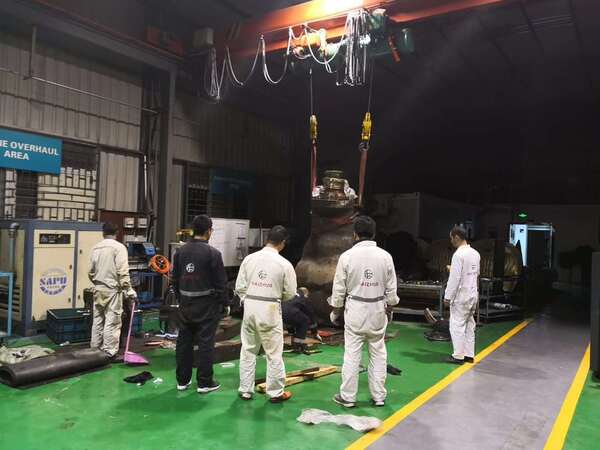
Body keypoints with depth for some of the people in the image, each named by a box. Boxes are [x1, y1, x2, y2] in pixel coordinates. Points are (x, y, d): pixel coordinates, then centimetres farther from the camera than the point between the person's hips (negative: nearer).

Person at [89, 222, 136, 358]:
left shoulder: (95, 248, 7)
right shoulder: (119, 247, -11)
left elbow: (91, 272, 11)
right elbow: (122, 271, -16)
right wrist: (128, 289, -11)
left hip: (98, 288, 6)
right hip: (112, 289, -6)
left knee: (97, 319, 14)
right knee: (112, 321, -2)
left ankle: (95, 349, 23)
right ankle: (109, 352, 0)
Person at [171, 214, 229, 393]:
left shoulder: (180, 251, 3)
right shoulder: (212, 253, -15)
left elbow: (174, 279, 10)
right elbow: (221, 282, -11)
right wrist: (225, 304, 0)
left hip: (185, 304, 6)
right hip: (206, 305, -5)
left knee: (184, 341, 13)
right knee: (206, 343, 3)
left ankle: (182, 380, 24)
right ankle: (204, 383, 11)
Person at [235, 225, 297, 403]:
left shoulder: (249, 259, -1)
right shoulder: (284, 264, -10)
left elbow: (239, 287, 2)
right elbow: (290, 293, -2)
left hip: (250, 308, 4)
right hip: (270, 310, -3)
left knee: (248, 350, 15)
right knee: (274, 353, 9)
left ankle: (245, 390, 24)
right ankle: (276, 392, 19)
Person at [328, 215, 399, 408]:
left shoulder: (347, 256, -10)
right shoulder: (385, 256, -4)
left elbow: (339, 288, -4)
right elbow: (391, 289, 2)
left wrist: (335, 311, 8)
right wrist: (388, 307, 17)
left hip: (355, 309, -2)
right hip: (377, 309, 2)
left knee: (351, 353, 5)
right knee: (378, 354, 12)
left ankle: (347, 396, 13)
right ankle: (379, 396, 21)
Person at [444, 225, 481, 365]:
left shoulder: (459, 254, -19)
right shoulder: (475, 253, 7)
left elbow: (454, 278, -20)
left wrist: (447, 296, -13)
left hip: (461, 295, -8)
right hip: (473, 294, 8)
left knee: (457, 325, 0)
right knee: (469, 325, 15)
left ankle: (458, 356, 5)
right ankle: (469, 354, 22)